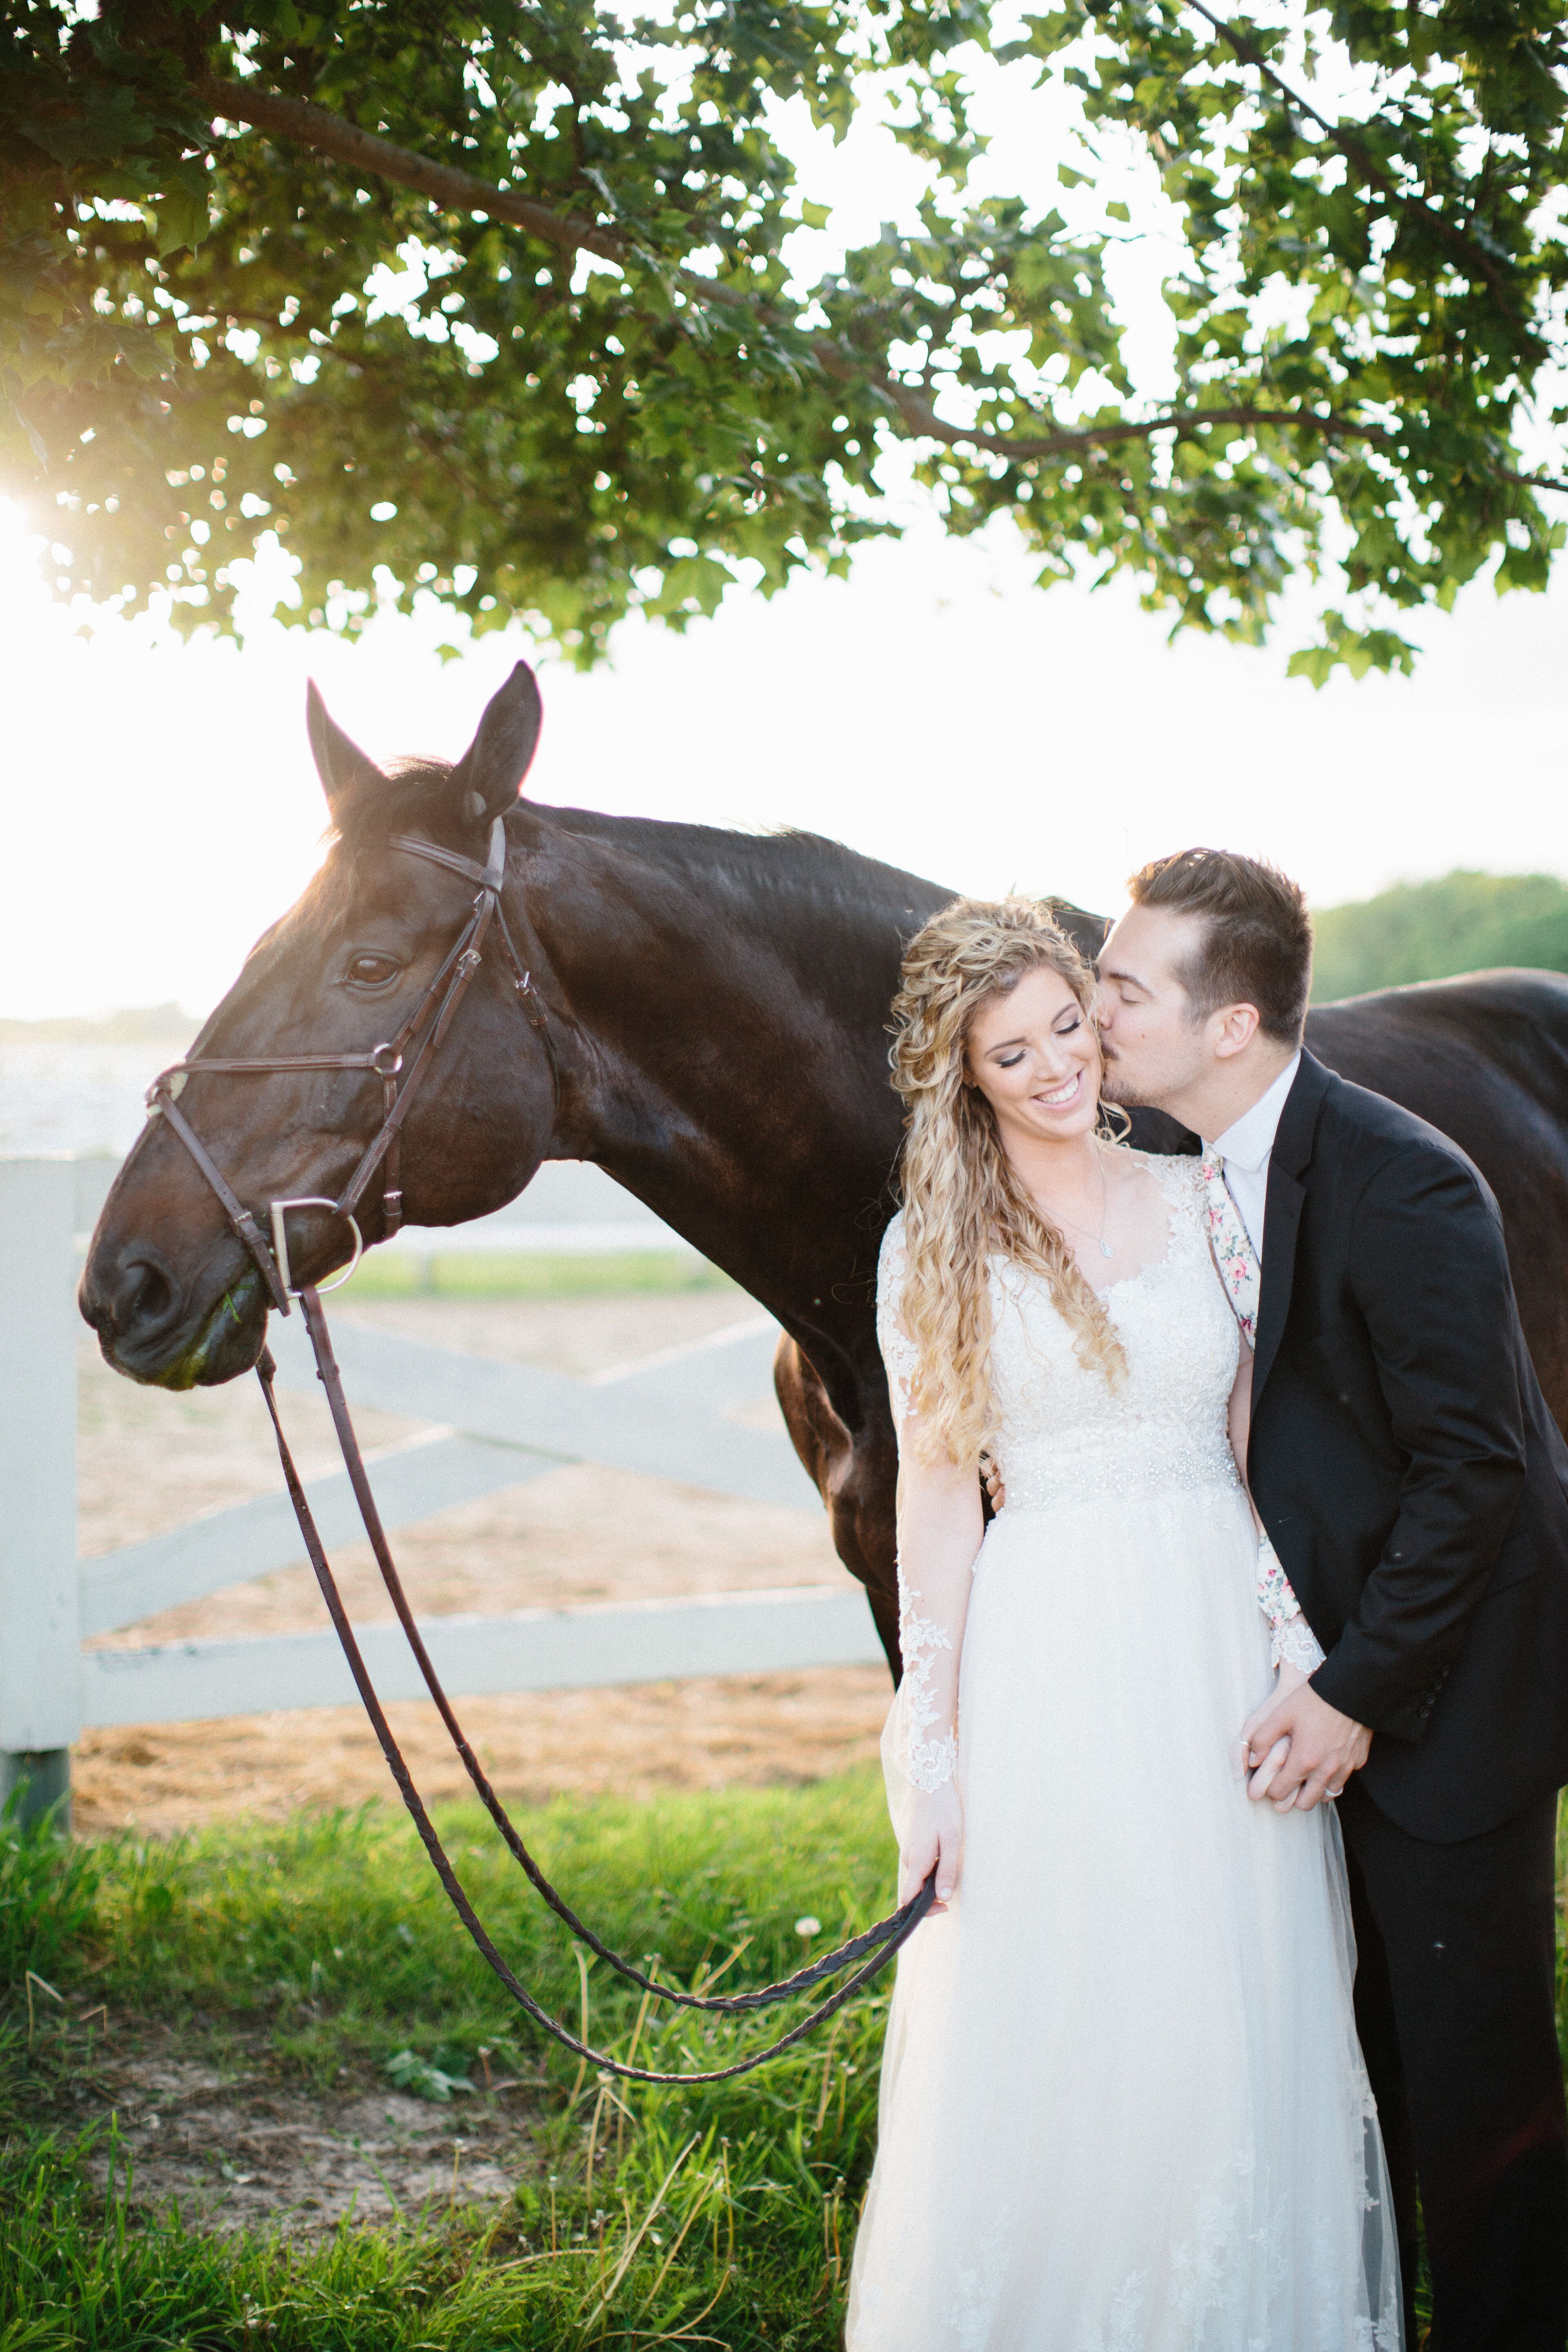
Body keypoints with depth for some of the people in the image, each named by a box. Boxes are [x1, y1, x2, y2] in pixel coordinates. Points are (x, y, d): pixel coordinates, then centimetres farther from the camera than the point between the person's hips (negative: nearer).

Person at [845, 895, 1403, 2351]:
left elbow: (1259, 1447, 8)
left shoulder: (1201, 1202, 7)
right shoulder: (934, 1249, 1)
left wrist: (1307, 1649, -3)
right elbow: (936, 1495, -1)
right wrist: (928, 1743, -5)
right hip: (1049, 1661, -2)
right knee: (1043, 2037, 1)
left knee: (1236, 2035, 7)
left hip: (1222, 1640, 2)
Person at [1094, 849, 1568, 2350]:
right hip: (1322, 1666, 8)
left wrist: (1358, 1690, -20)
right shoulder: (1184, 1169, 1)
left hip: (1445, 1689, -7)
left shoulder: (1403, 1187, -24)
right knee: (1344, 2046, 19)